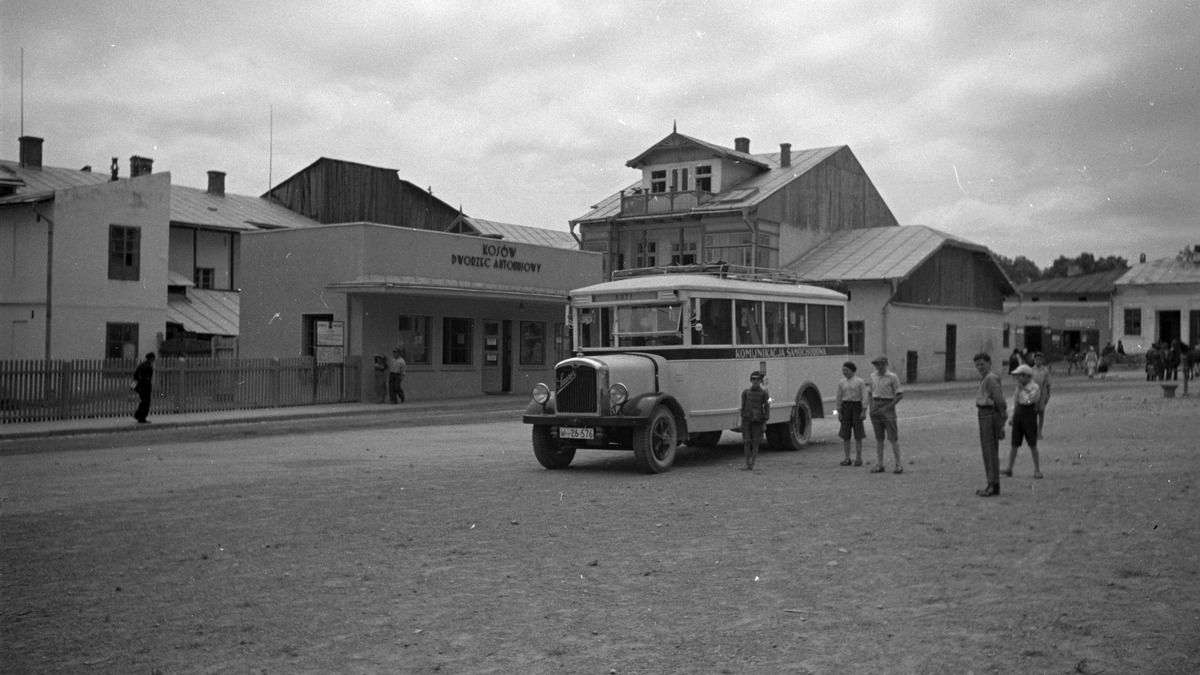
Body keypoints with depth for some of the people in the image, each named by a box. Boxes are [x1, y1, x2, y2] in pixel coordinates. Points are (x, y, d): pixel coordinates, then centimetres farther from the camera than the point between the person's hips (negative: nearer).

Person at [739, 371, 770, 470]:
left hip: (758, 421, -1)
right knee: (746, 442, -2)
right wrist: (742, 421, 3)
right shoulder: (745, 391, 0)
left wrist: (765, 423, -7)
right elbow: (743, 406, 5)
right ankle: (747, 464, 5)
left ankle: (752, 464, 9)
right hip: (747, 420, 1)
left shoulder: (764, 392, -3)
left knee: (755, 443, 2)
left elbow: (767, 407, -2)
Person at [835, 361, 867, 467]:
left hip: (857, 406, -3)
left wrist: (864, 411, -11)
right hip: (845, 407, 3)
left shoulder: (860, 382, -2)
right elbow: (839, 398, 10)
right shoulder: (841, 383, 9)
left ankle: (858, 458, 6)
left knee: (858, 435, 0)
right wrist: (839, 412, 4)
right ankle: (847, 459, 9)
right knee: (845, 435, 2)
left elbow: (864, 397, -4)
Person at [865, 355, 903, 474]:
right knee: (878, 437, 7)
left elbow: (900, 394, -8)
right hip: (875, 408, 5)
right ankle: (879, 465, 10)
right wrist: (869, 406, 2)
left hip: (888, 407, -5)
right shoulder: (873, 376, 9)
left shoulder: (892, 377, -7)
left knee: (893, 437, -5)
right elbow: (869, 393, 16)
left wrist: (888, 407, -13)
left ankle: (898, 465, -2)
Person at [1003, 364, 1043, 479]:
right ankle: (1009, 469, 5)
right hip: (1018, 414, 5)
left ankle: (1037, 470, 9)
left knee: (1032, 444, 0)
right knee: (1014, 444, 4)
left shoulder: (1034, 387, -10)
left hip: (1029, 414, -5)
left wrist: (1021, 388, -18)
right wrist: (1012, 416, 15)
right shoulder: (1019, 386, 9)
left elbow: (1028, 400, -24)